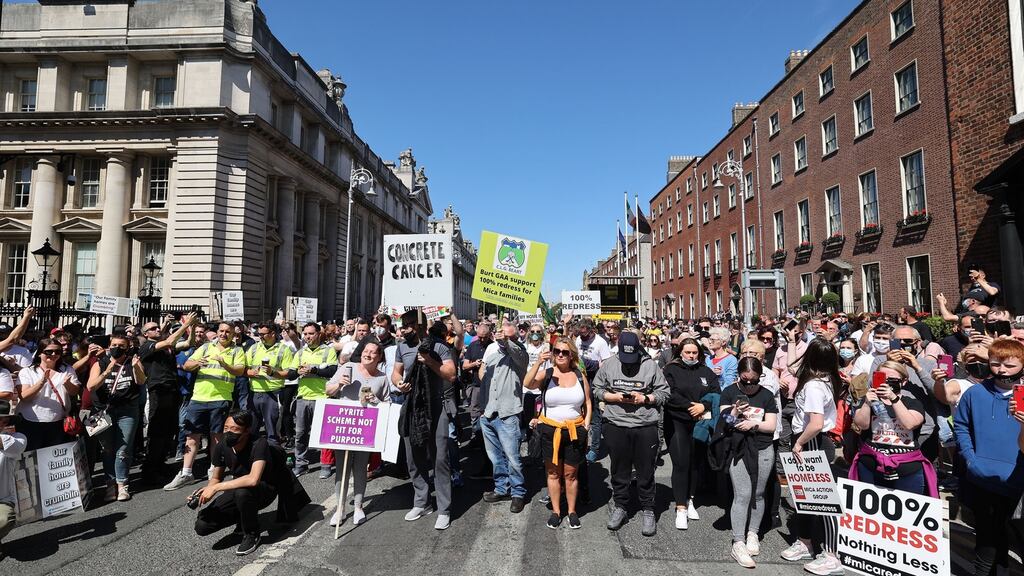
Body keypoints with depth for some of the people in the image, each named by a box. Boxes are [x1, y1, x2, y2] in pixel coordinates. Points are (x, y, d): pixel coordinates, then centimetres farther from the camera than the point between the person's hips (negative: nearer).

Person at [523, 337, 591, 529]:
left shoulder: (580, 376, 2)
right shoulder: (546, 373, -4)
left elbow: (588, 403, 10)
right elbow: (527, 384, -23)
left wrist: (586, 425, 1)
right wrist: (538, 363, -30)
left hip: (574, 431, 1)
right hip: (550, 430, -1)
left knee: (571, 474, 11)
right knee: (553, 473, 10)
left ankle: (572, 511, 27)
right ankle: (555, 511, 26)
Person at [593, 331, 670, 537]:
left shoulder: (651, 365, -4)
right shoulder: (608, 364, 1)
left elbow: (664, 392, 1)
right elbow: (597, 389, 7)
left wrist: (644, 398, -14)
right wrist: (614, 397, -9)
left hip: (645, 426, -1)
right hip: (615, 425, 1)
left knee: (646, 471, 10)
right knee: (619, 470, 15)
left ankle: (648, 510, 27)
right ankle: (619, 506, 33)